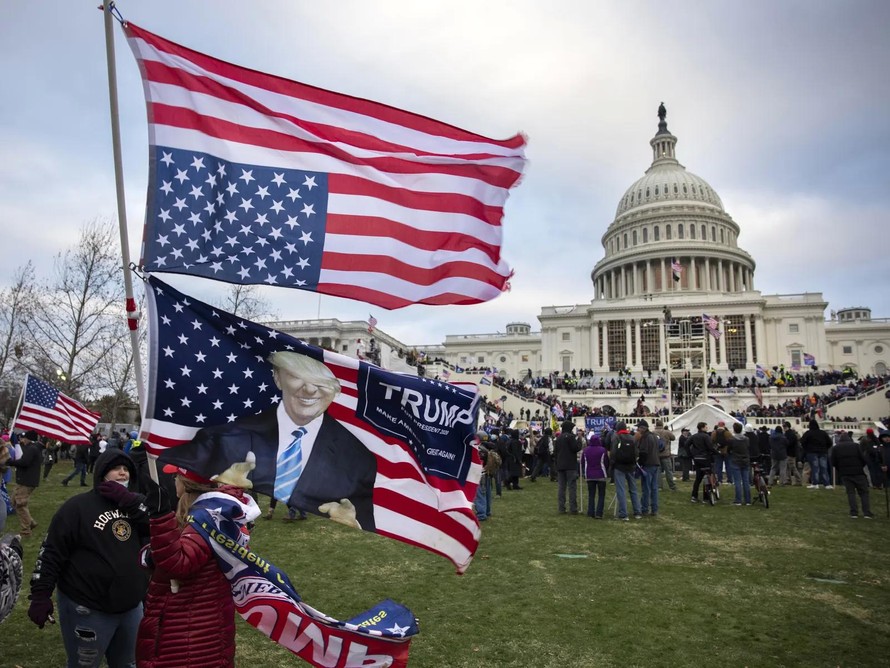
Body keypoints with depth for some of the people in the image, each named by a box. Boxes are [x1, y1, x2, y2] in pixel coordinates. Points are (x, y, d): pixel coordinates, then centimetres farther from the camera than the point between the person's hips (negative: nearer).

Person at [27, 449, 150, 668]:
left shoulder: (135, 503, 3)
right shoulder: (78, 507, -11)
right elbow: (51, 554, -9)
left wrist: (128, 501, -19)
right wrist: (40, 596, -12)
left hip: (131, 606, 5)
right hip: (87, 609, -5)